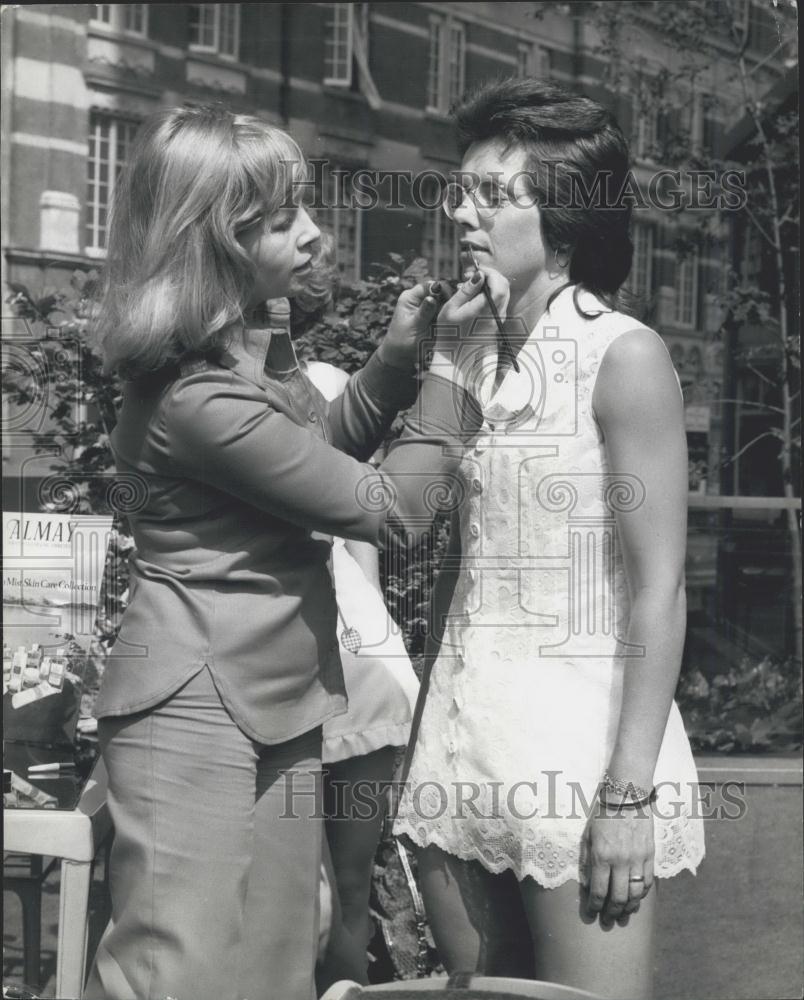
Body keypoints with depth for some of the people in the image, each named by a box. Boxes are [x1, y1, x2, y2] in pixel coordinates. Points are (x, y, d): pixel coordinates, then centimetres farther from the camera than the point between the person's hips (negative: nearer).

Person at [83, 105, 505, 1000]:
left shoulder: (253, 343, 5)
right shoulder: (201, 400, -25)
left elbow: (320, 450, 20)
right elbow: (387, 508, -18)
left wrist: (396, 356, 5)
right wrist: (455, 364, -11)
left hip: (276, 709, 10)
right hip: (196, 713, -10)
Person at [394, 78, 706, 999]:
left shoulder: (622, 356, -9)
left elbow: (658, 590, -12)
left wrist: (631, 789, -16)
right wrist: (430, 737, 11)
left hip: (579, 729, -6)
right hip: (460, 730, 6)